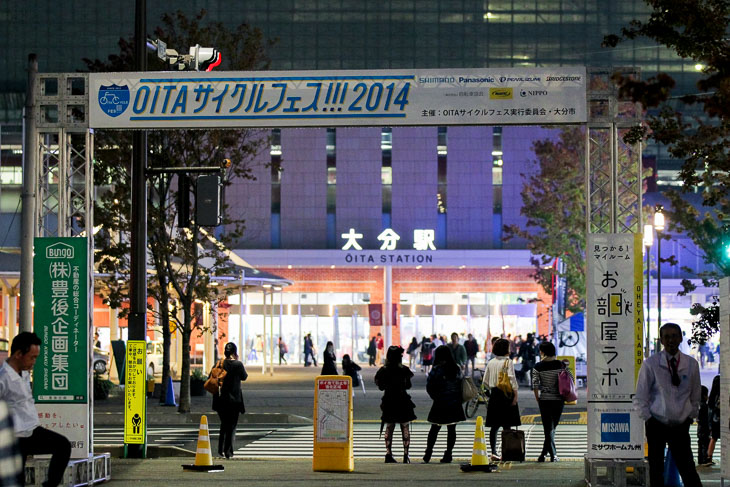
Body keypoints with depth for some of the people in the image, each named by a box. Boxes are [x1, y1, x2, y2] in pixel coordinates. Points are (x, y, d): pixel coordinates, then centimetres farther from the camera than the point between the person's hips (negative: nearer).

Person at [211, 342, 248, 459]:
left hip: (220, 400, 4)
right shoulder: (238, 364, -10)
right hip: (234, 400, -4)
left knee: (224, 424, 18)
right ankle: (228, 451, 0)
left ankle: (221, 449, 15)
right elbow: (244, 377, 6)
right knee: (232, 425, 5)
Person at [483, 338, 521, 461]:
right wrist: (515, 395, -13)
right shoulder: (508, 362, -8)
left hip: (494, 395, 5)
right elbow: (512, 380, -16)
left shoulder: (490, 363, 8)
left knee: (494, 426, 6)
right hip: (506, 395, -5)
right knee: (507, 426, -1)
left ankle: (493, 452, 1)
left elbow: (485, 382, 11)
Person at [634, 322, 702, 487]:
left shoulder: (691, 364, 3)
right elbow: (640, 398, -1)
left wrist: (690, 417, 6)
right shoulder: (650, 364, -4)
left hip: (681, 426, 1)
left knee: (689, 471, -4)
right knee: (656, 471, 3)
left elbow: (695, 397, 13)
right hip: (657, 425, -1)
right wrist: (649, 420, -6)